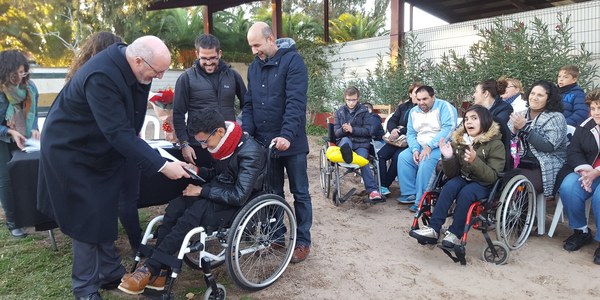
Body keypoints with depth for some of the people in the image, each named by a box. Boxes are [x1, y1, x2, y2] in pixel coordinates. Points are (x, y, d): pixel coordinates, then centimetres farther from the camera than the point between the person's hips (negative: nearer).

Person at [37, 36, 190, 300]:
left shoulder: (132, 66, -9)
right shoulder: (101, 77, -34)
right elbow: (119, 133, -37)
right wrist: (162, 166, -35)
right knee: (88, 218, -1)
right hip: (71, 152, -7)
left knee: (105, 214, 14)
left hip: (102, 150, 8)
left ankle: (110, 272, 29)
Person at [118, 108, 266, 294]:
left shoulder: (250, 153, -23)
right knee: (175, 207, -15)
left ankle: (149, 270, -17)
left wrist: (201, 191, -20)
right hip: (222, 196, 8)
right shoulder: (225, 144, 2)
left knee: (191, 216, -28)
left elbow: (239, 196, -26)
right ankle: (157, 272, -12)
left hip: (240, 206, -8)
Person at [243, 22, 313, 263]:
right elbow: (249, 104, 10)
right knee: (272, 193, 15)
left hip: (291, 142, -5)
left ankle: (302, 241, 17)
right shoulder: (254, 66, 10)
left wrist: (287, 135, -29)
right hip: (264, 142, 6)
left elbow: (296, 102, -20)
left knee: (300, 193, 6)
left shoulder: (292, 60, -10)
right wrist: (246, 132, -6)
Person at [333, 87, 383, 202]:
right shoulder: (339, 112, 13)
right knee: (345, 140, -36)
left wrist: (352, 129, -15)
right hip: (345, 141, 1)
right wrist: (343, 130, -18)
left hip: (361, 142, 0)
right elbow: (336, 132, 7)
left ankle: (373, 190, -31)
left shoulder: (364, 111, 8)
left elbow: (368, 130, 0)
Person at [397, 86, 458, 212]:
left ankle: (421, 201, -22)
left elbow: (448, 129, -21)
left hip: (440, 147, -7)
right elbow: (410, 133, 8)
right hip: (420, 147, 7)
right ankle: (410, 194, -7)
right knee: (403, 157, -13)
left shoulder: (444, 107, -8)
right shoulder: (414, 111, 11)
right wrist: (415, 149, -12)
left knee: (426, 162, -31)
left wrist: (429, 147, -26)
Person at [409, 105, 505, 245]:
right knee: (449, 186, -28)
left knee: (465, 193, -33)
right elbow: (451, 174, 3)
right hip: (463, 178, 4)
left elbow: (493, 176, -17)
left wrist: (475, 161, -32)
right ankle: (433, 229, -31)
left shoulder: (496, 144, -9)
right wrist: (448, 158, -18)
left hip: (484, 184, -3)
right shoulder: (459, 140, 3)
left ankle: (455, 234, -24)